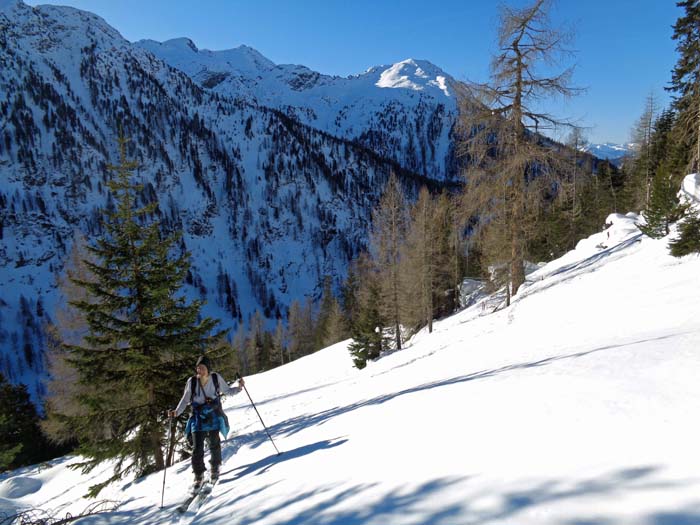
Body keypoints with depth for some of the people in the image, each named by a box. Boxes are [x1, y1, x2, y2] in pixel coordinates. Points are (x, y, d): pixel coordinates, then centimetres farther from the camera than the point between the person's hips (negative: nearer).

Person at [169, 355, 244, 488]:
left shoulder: (216, 378, -5)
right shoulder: (192, 381, -5)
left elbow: (227, 390, 7)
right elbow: (185, 400, 4)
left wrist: (238, 387, -10)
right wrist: (176, 412, -9)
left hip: (214, 416, 0)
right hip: (198, 417, 0)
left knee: (214, 444, 4)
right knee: (197, 448, -4)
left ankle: (215, 468, 30)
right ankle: (198, 475, 13)